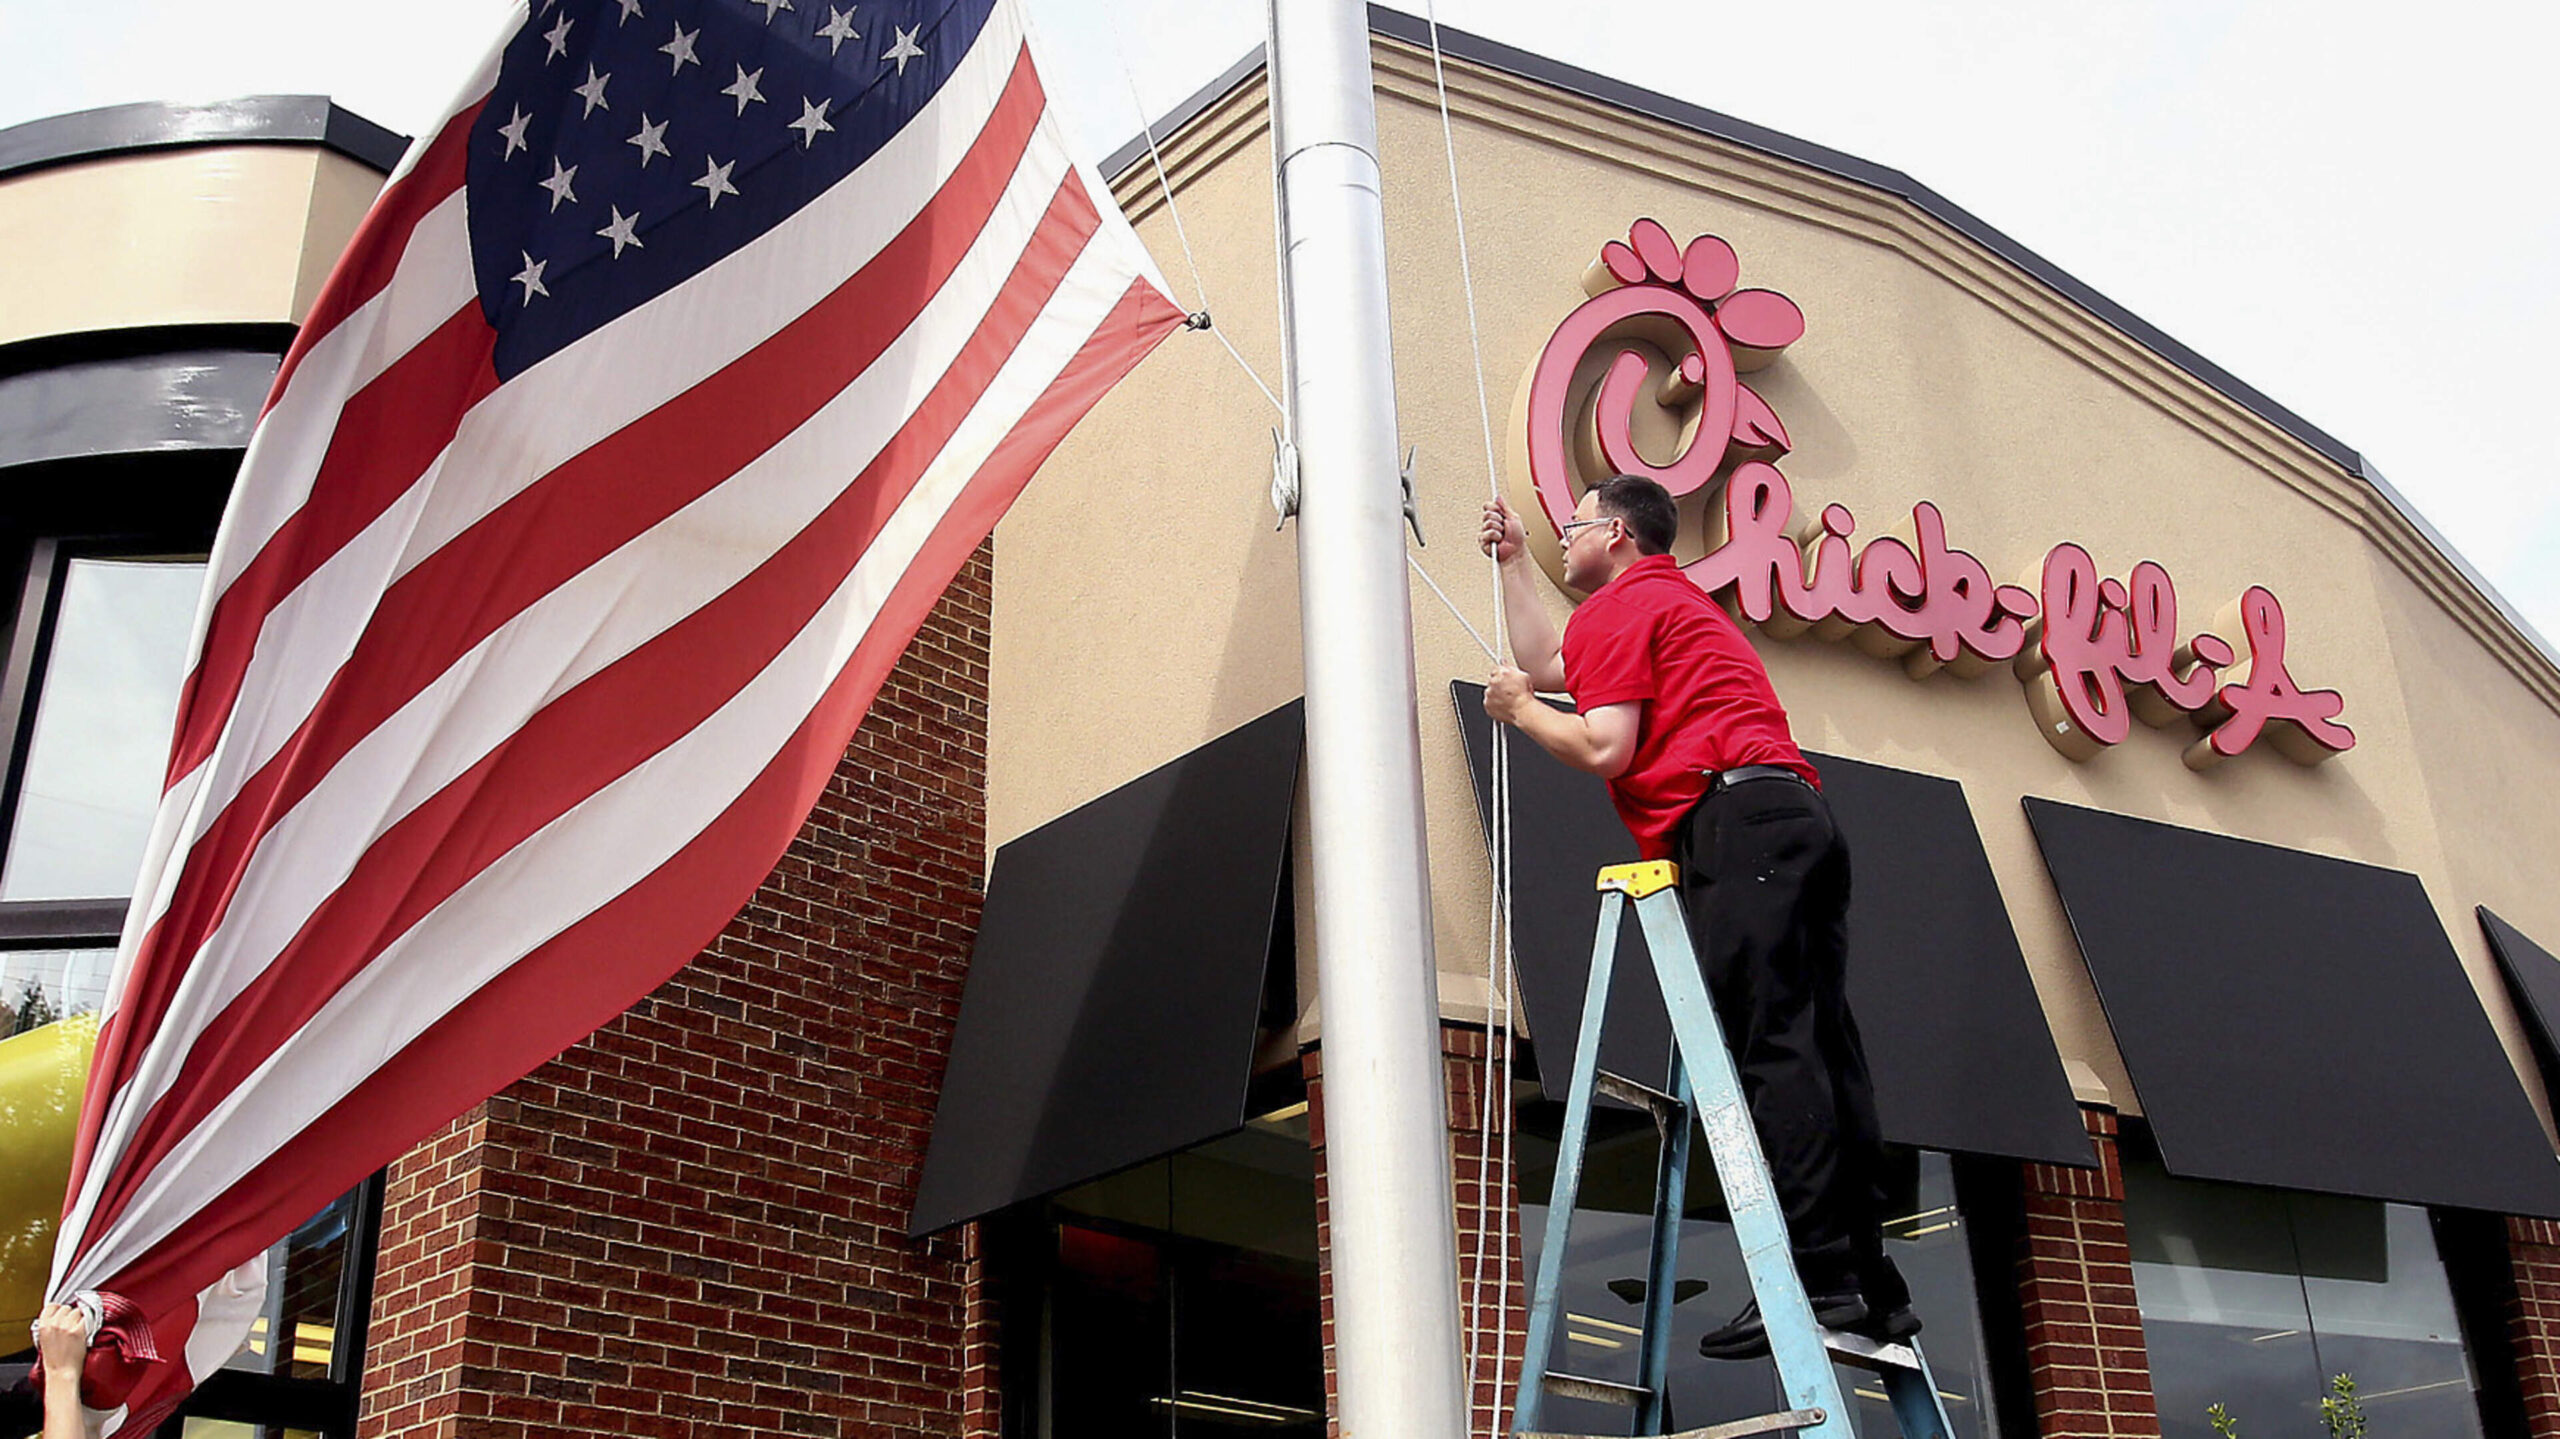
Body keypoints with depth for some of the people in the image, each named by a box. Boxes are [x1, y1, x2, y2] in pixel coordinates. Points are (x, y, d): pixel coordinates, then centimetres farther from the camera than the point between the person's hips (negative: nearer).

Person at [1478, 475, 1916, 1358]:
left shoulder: (1617, 607, 4)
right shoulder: (1681, 601, 35)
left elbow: (1605, 749, -7)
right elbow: (1545, 661, 47)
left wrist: (1521, 711, 10)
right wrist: (1510, 562, 53)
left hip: (1733, 821, -10)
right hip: (1799, 816, 10)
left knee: (1770, 1047, -15)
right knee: (1819, 1049, 4)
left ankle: (1818, 1276, -21)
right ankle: (1871, 1284, 3)